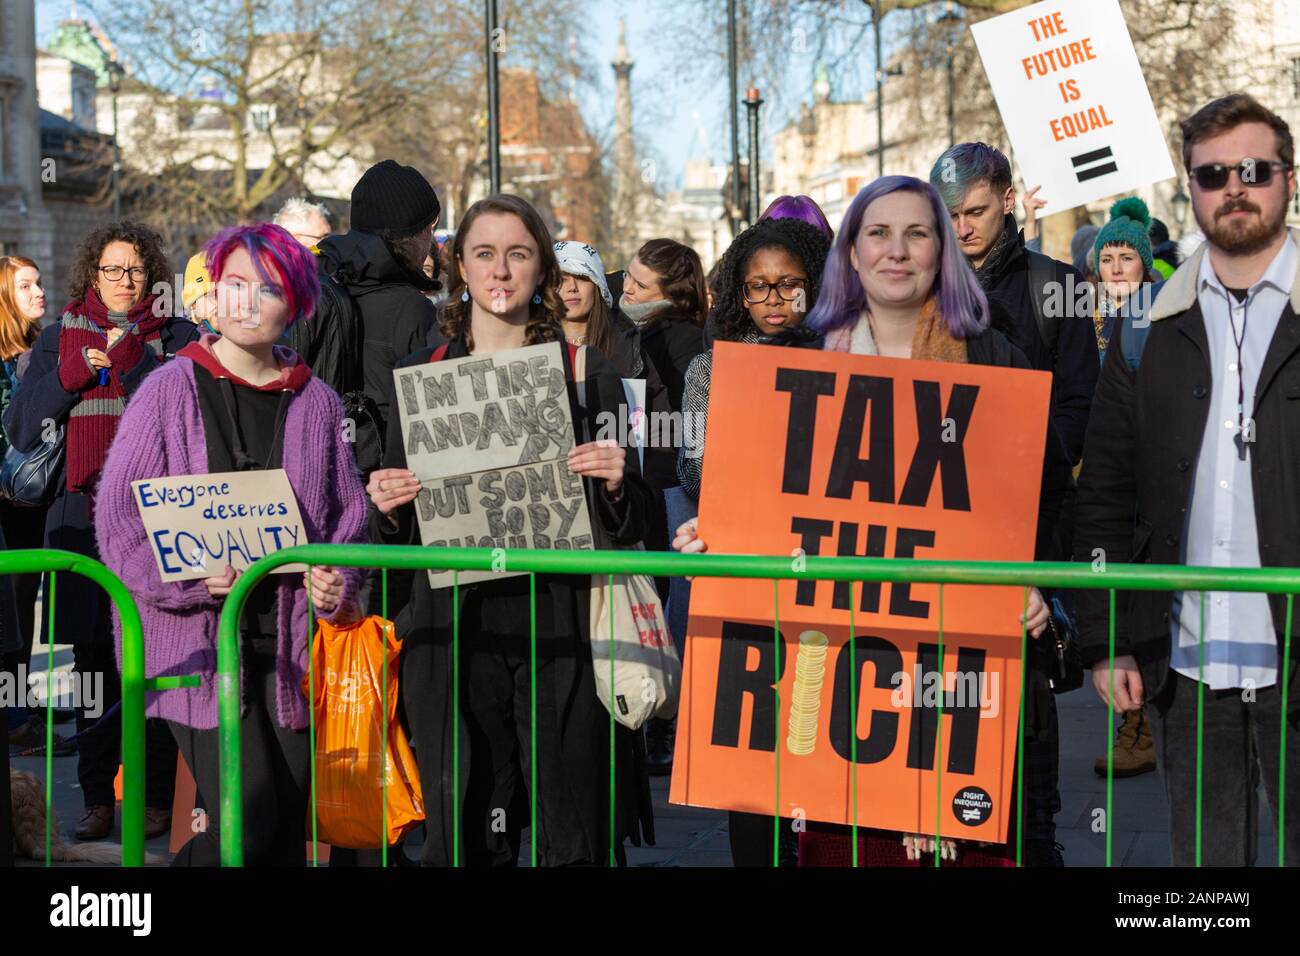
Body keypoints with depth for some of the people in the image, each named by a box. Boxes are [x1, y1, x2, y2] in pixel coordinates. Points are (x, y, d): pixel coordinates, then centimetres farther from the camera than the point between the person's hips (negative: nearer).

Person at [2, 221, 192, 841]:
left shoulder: (179, 338, 8)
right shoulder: (59, 338, 14)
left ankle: (156, 797, 3)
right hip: (81, 516, 2)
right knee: (90, 658, 2)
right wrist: (72, 374, -5)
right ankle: (98, 797, 10)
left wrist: (131, 363, -13)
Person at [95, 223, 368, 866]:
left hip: (291, 638, 4)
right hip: (199, 637, -4)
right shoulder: (171, 389, 1)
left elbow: (348, 511, 16)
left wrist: (336, 583, -3)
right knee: (249, 818, -14)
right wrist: (186, 573, -15)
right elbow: (119, 510, -1)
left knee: (288, 828, 7)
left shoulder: (316, 402, 10)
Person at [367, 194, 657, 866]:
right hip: (457, 625, 1)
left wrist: (615, 484, -12)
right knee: (468, 838, 2)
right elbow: (398, 534, 16)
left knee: (571, 837, -4)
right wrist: (388, 508, -5)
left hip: (560, 624, -1)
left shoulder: (588, 374, 7)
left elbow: (631, 523, 9)